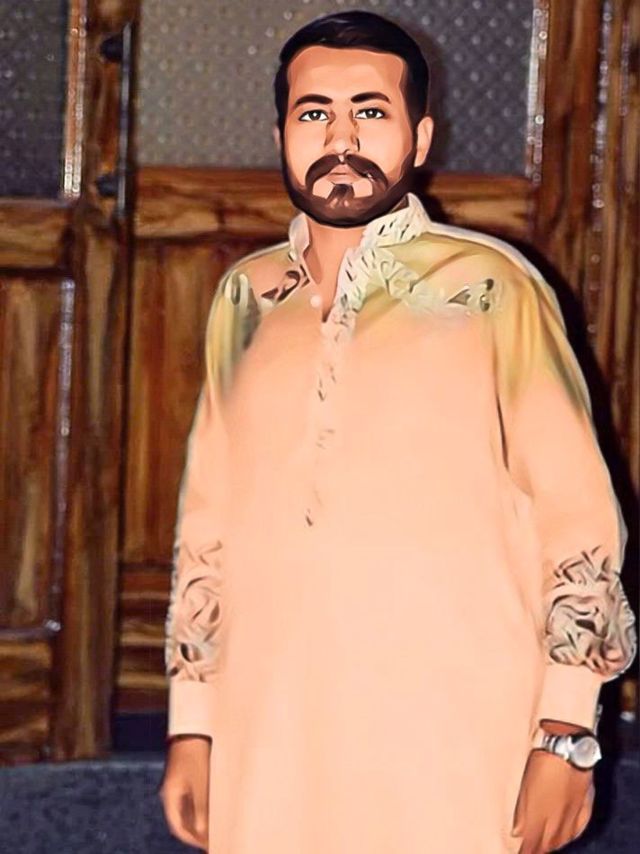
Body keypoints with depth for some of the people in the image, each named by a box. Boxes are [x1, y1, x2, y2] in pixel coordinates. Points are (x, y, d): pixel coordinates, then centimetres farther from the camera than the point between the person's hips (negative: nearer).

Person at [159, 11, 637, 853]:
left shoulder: (490, 288, -6)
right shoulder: (246, 299, 7)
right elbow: (207, 523, 13)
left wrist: (566, 735, -8)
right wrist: (191, 725, 11)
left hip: (451, 756, -4)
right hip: (267, 746, 4)